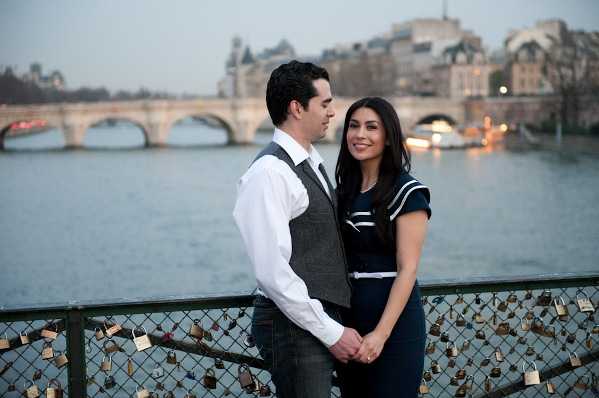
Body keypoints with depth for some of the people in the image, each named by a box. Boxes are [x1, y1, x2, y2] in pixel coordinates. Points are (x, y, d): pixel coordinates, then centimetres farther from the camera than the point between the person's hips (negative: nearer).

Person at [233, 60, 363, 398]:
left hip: (324, 319, 9)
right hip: (294, 324, -9)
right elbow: (273, 271, -21)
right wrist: (332, 332, -16)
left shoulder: (312, 163, 14)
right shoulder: (269, 172, -16)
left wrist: (337, 325, 11)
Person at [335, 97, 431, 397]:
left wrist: (381, 333, -21)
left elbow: (407, 269, -14)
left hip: (393, 317, -6)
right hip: (347, 314, 6)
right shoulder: (344, 188, 9)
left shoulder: (407, 192, -10)